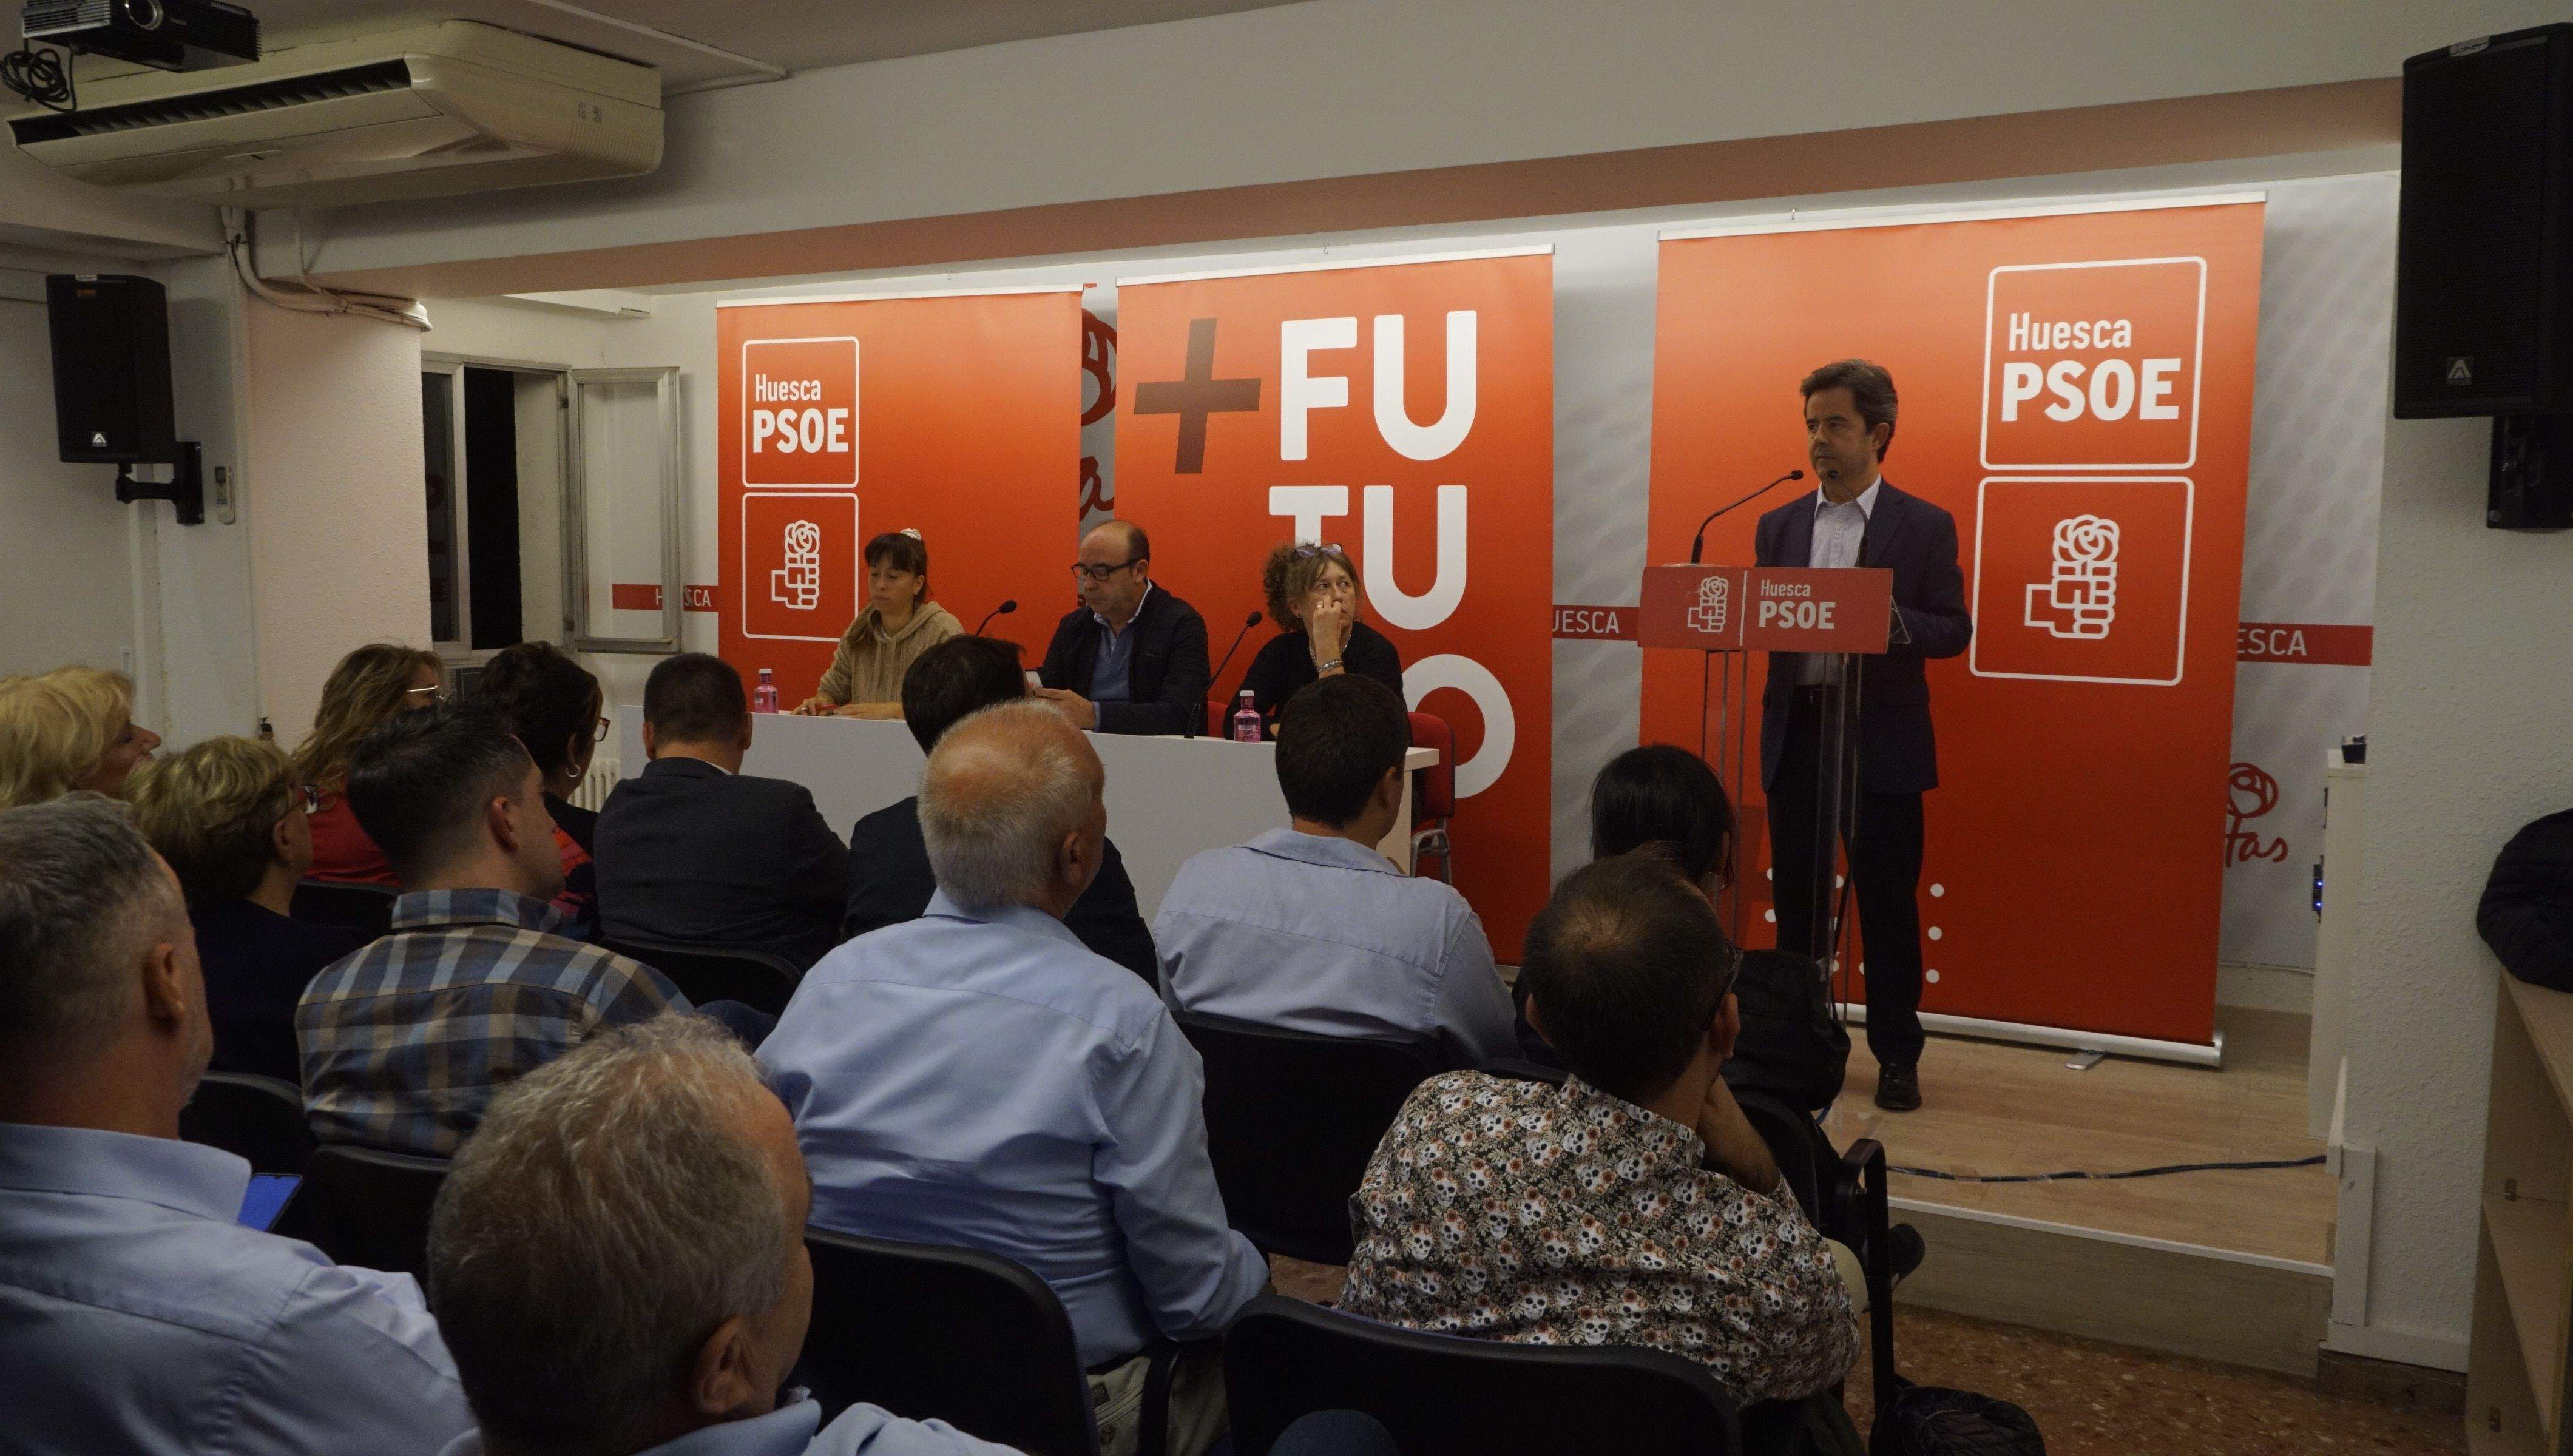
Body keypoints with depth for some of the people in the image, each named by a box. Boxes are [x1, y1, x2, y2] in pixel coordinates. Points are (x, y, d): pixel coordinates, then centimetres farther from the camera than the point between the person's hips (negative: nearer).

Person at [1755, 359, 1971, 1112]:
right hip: (1795, 735, 4)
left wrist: (1883, 616, -23)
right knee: (1797, 899, 10)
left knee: (1887, 903, 3)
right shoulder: (1778, 525, 11)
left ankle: (1897, 1055, 16)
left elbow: (1952, 630, -5)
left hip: (1882, 740, -3)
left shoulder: (1925, 526, 0)